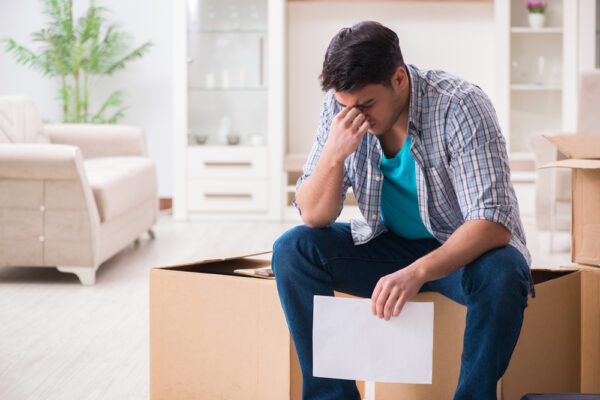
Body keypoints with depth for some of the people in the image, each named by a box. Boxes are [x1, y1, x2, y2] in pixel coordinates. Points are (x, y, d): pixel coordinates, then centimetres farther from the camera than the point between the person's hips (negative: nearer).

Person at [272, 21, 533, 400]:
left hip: (465, 250, -4)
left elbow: (493, 223, -30)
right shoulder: (342, 106, -10)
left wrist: (416, 273, -44)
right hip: (389, 244, 4)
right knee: (292, 250, -17)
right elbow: (314, 216, -9)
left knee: (502, 274, -37)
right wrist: (334, 154, -29)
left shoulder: (461, 106, -24)